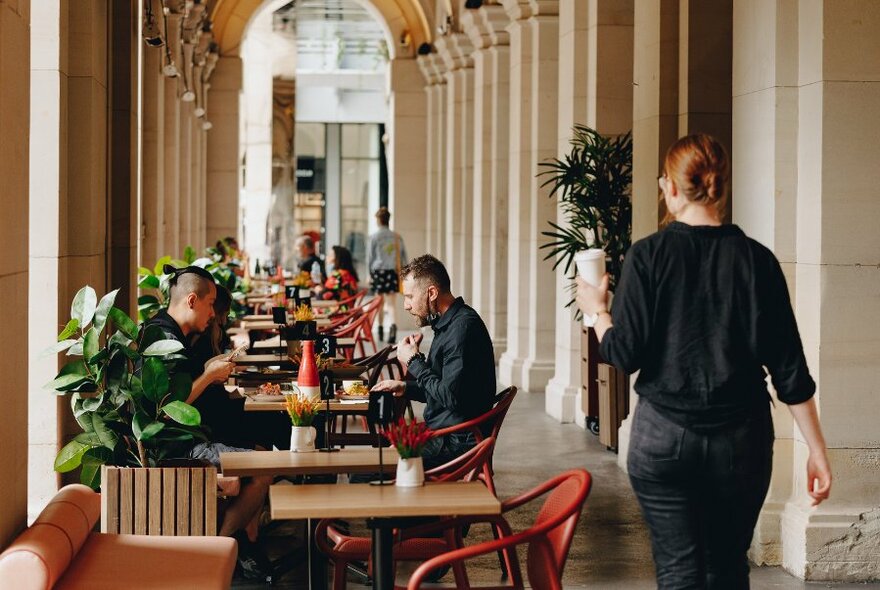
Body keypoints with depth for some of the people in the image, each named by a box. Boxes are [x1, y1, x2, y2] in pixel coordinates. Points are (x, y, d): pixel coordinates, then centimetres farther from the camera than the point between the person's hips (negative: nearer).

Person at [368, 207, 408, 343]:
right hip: (393, 271, 2)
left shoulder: (374, 237, -3)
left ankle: (381, 329, 22)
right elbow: (403, 256, 9)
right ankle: (393, 325, -26)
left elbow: (370, 257, 0)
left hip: (379, 271, -1)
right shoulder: (396, 237, 6)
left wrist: (369, 274, 9)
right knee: (392, 303, -3)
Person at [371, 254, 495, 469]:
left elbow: (450, 397, -23)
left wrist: (414, 362, -12)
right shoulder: (447, 324, 15)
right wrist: (406, 388, 11)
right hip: (442, 435, 10)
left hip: (457, 442, -10)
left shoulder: (463, 328, -18)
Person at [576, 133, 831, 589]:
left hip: (663, 437, -2)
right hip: (741, 439, 2)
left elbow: (625, 354, -9)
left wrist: (597, 311, 11)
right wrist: (817, 449, 4)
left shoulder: (648, 255, -7)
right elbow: (790, 369, -2)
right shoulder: (756, 260, -2)